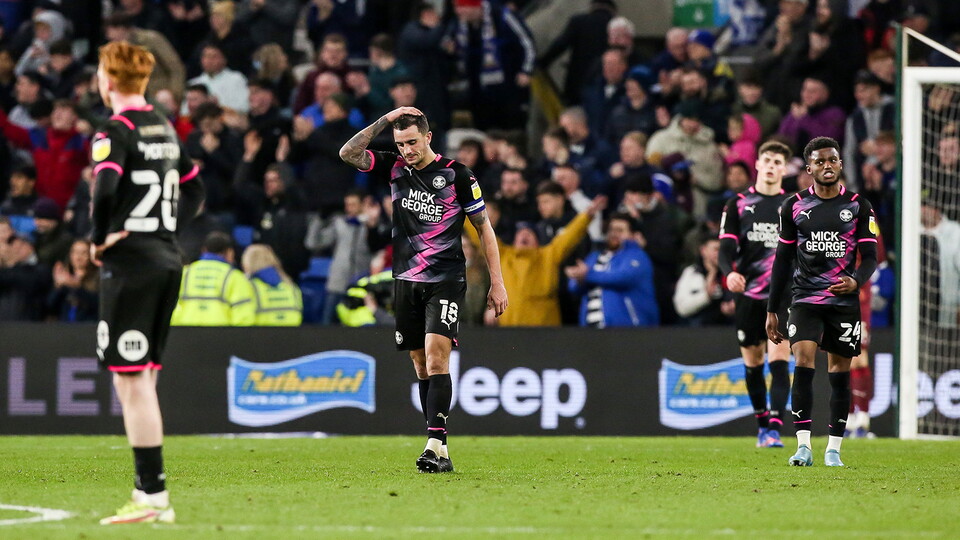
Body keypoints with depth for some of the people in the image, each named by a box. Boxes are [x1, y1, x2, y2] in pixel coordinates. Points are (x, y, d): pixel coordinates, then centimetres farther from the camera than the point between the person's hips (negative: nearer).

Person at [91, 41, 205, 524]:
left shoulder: (117, 131, -12)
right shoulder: (165, 129, 13)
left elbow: (106, 190, -27)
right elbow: (193, 189, 24)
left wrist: (99, 238, -13)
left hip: (129, 263, -8)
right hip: (168, 261, 8)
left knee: (131, 381, -6)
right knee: (143, 382, 13)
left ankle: (152, 495, -8)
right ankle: (151, 494, 13)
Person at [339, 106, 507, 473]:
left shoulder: (456, 174, -6)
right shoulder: (395, 167, 6)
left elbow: (483, 227, 0)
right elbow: (348, 154, -1)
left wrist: (497, 283, -2)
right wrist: (384, 121, -9)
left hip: (446, 281, -5)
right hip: (406, 281, 5)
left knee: (436, 358, -18)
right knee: (421, 367, 5)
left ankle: (436, 445, -25)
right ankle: (441, 452, 9)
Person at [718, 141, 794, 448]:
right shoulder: (738, 204, 6)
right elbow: (726, 248, 0)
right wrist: (729, 272, -20)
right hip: (748, 295, 2)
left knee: (779, 362, -14)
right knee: (753, 365, 9)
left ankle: (774, 430, -20)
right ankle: (762, 425, 25)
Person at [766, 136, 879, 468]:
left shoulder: (858, 206, 5)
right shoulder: (794, 207, 6)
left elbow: (870, 256, 4)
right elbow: (783, 259, 12)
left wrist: (856, 281, -19)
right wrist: (772, 310, 10)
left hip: (844, 300, 0)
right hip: (805, 299, 0)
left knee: (839, 372, 3)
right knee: (803, 360, -18)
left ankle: (834, 449, 12)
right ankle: (803, 446, -21)